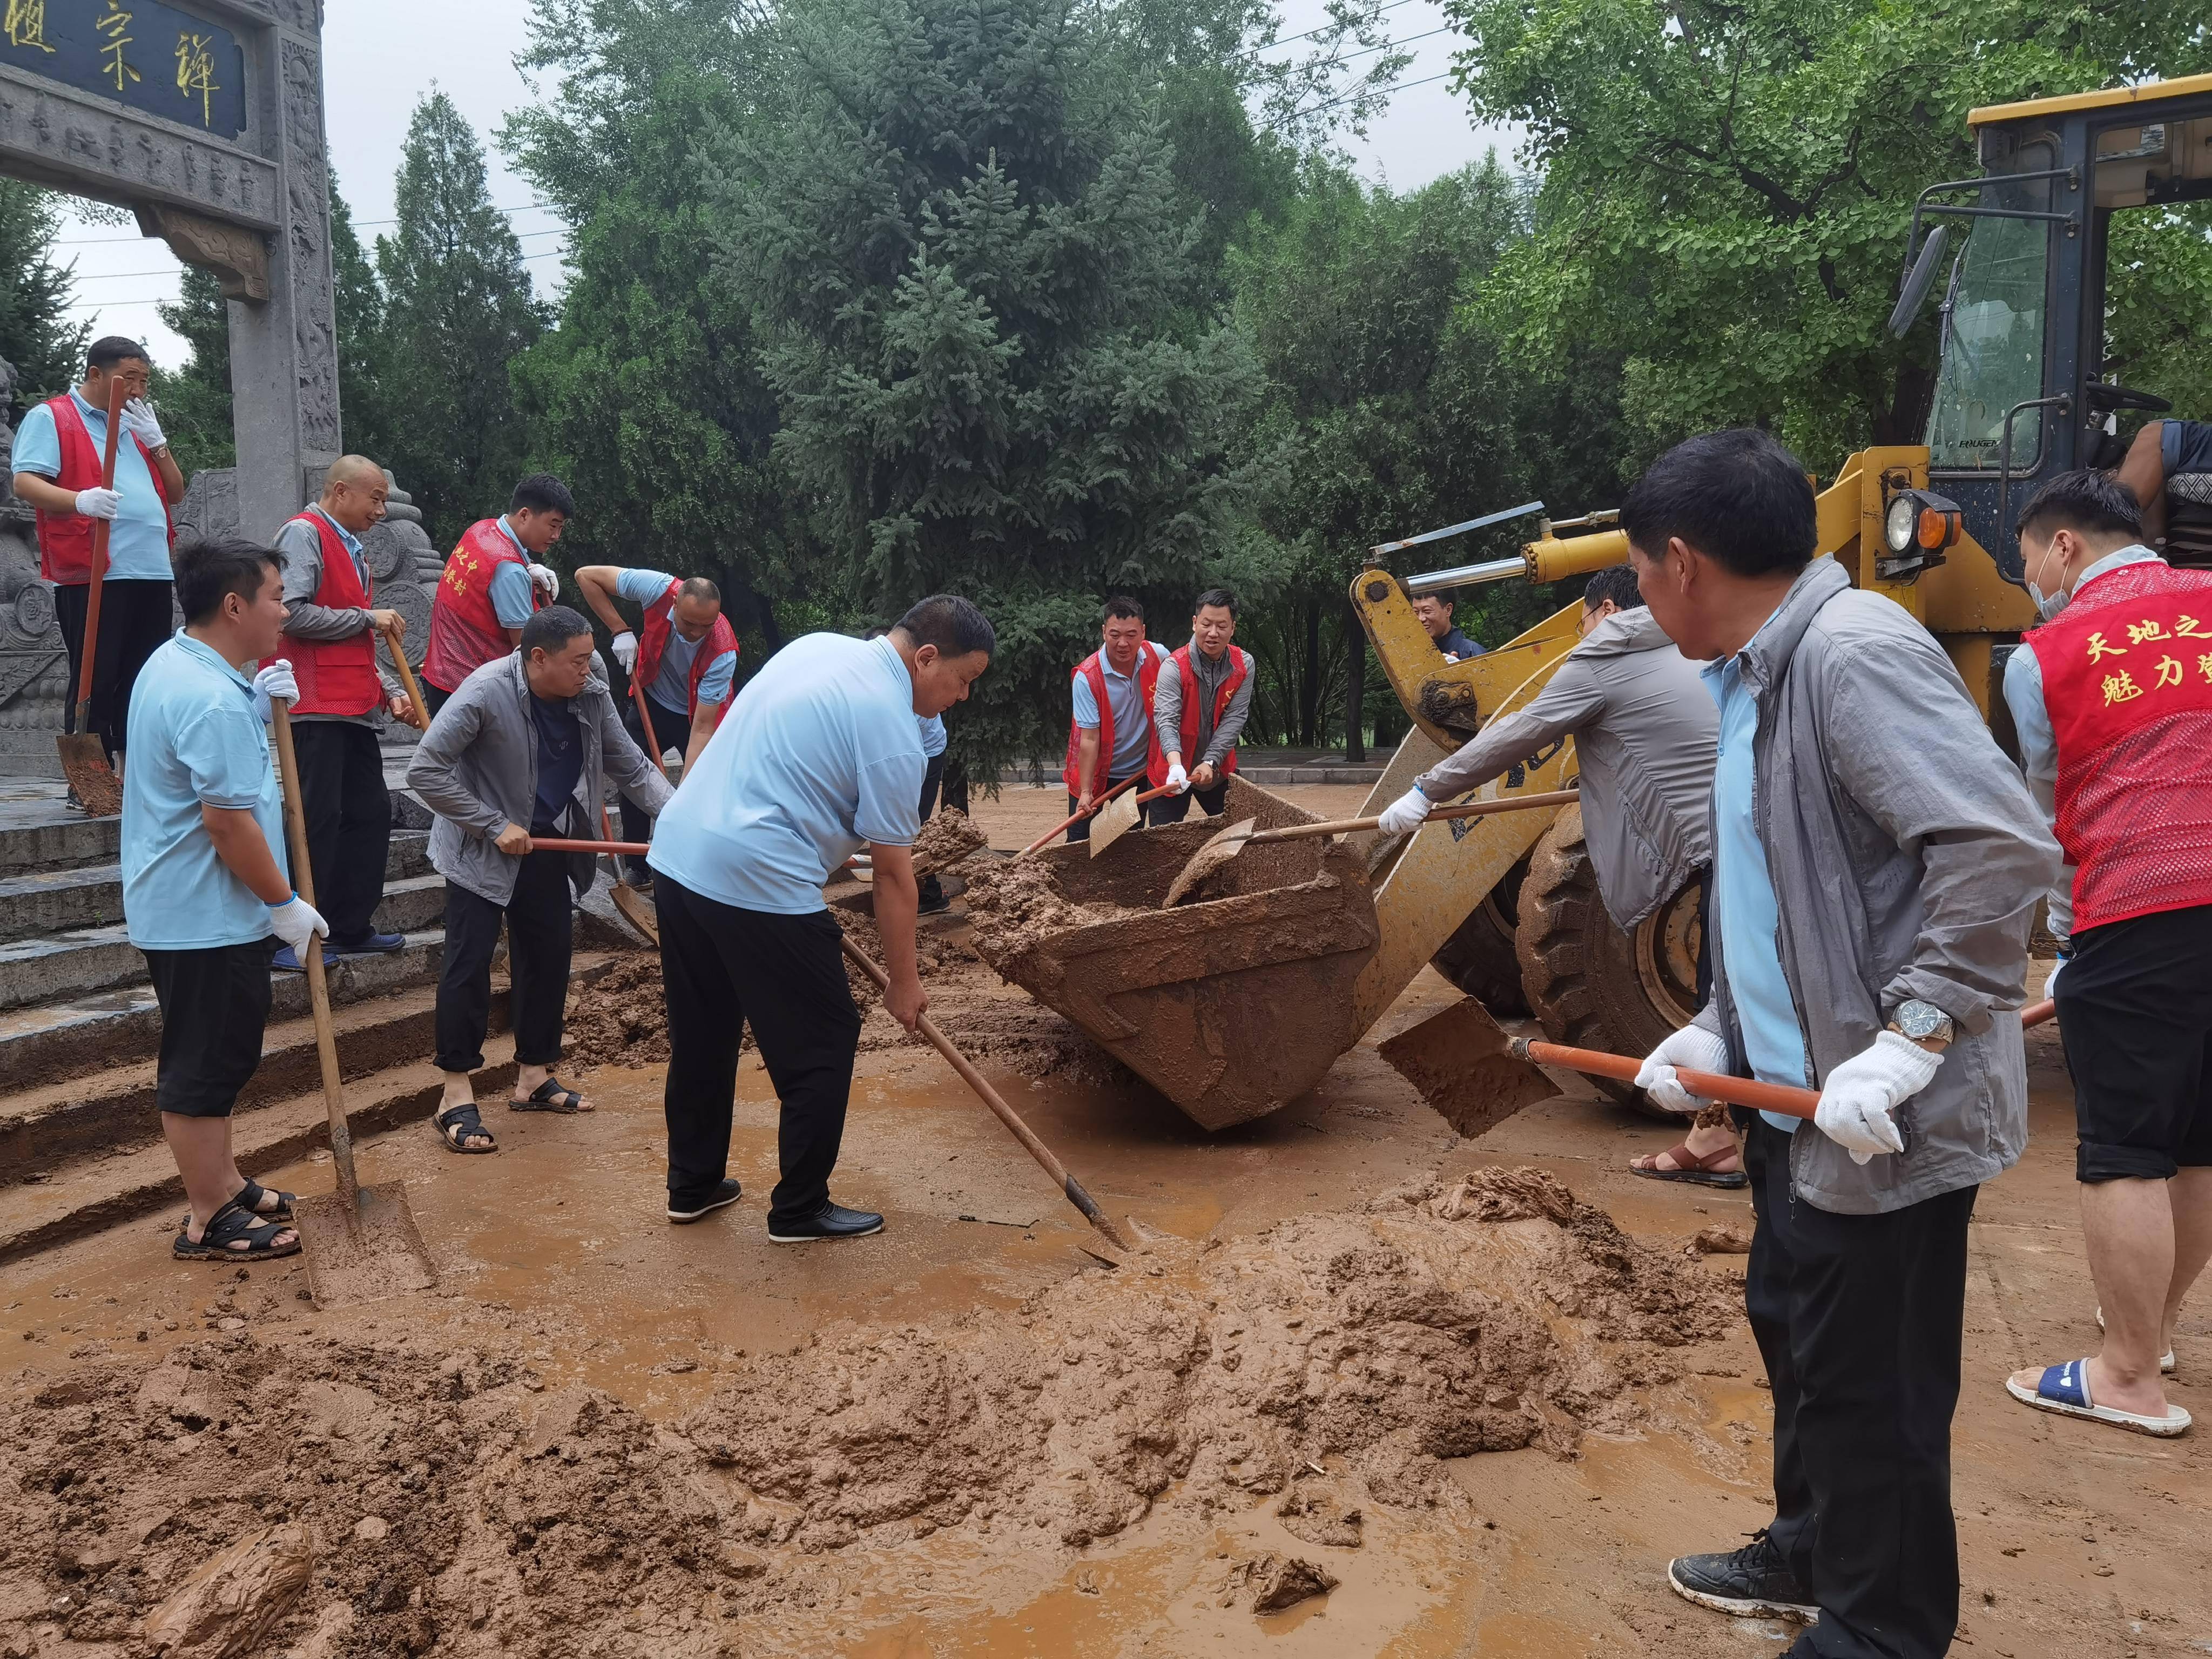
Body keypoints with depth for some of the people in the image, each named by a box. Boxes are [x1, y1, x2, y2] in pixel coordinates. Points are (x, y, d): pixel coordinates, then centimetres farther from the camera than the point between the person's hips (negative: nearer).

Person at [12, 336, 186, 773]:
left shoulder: (138, 425, 24)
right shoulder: (51, 417, 3)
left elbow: (175, 494, 21)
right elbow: (25, 482, -9)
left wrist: (156, 441, 7)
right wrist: (79, 500, -28)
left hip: (151, 572, 7)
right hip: (92, 574, -7)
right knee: (95, 681, -6)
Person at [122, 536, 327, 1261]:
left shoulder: (175, 663, 10)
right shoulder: (214, 700, -24)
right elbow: (228, 822, -26)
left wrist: (256, 705, 10)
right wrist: (286, 905, -17)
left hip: (179, 905, 11)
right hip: (207, 916, -11)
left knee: (214, 1057, 20)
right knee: (205, 1064, -1)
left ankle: (225, 1184, 33)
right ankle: (209, 1222, 9)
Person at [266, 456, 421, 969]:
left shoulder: (351, 549, 23)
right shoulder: (303, 533, -6)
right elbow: (293, 614, -19)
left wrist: (390, 691, 14)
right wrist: (368, 618, -11)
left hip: (355, 708, 10)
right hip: (316, 709, -10)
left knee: (371, 813, 10)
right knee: (318, 820, -10)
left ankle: (351, 927, 18)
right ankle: (291, 938, -4)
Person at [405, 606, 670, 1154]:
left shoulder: (591, 695, -8)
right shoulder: (485, 693, -24)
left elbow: (632, 767, 0)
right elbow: (425, 771, -22)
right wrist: (495, 826, -22)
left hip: (546, 842, 6)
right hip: (482, 848, -6)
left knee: (548, 957, 9)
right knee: (469, 960, -8)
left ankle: (534, 1078, 23)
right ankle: (456, 1095, 0)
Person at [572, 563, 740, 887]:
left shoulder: (723, 652, -36)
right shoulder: (660, 589, -32)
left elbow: (702, 730, -34)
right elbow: (586, 576, -18)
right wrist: (620, 630, -24)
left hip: (701, 711, -2)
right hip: (651, 701, 3)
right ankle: (636, 869, 13)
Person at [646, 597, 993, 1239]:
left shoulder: (818, 646, 13)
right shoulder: (891, 728, -11)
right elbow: (893, 874, -8)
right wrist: (903, 982, 2)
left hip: (677, 853, 9)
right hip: (759, 885, -9)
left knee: (701, 1035, 21)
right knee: (823, 1044, 6)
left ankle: (692, 1185, 33)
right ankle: (800, 1210, 16)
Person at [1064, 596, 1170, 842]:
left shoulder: (1159, 657, -11)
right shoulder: (1086, 677, -22)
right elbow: (1089, 739, -23)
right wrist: (1085, 792, -25)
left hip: (1140, 772, 3)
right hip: (1096, 771, -3)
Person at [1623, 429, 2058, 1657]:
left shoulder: (1853, 650, -20)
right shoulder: (1751, 679, 11)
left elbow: (2004, 849, -27)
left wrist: (1908, 1040, -27)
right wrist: (1720, 1028, 11)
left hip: (1882, 1122, -10)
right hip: (1791, 1095, 10)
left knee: (1868, 1387, 4)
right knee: (1791, 1326, 24)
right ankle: (1813, 1552, 44)